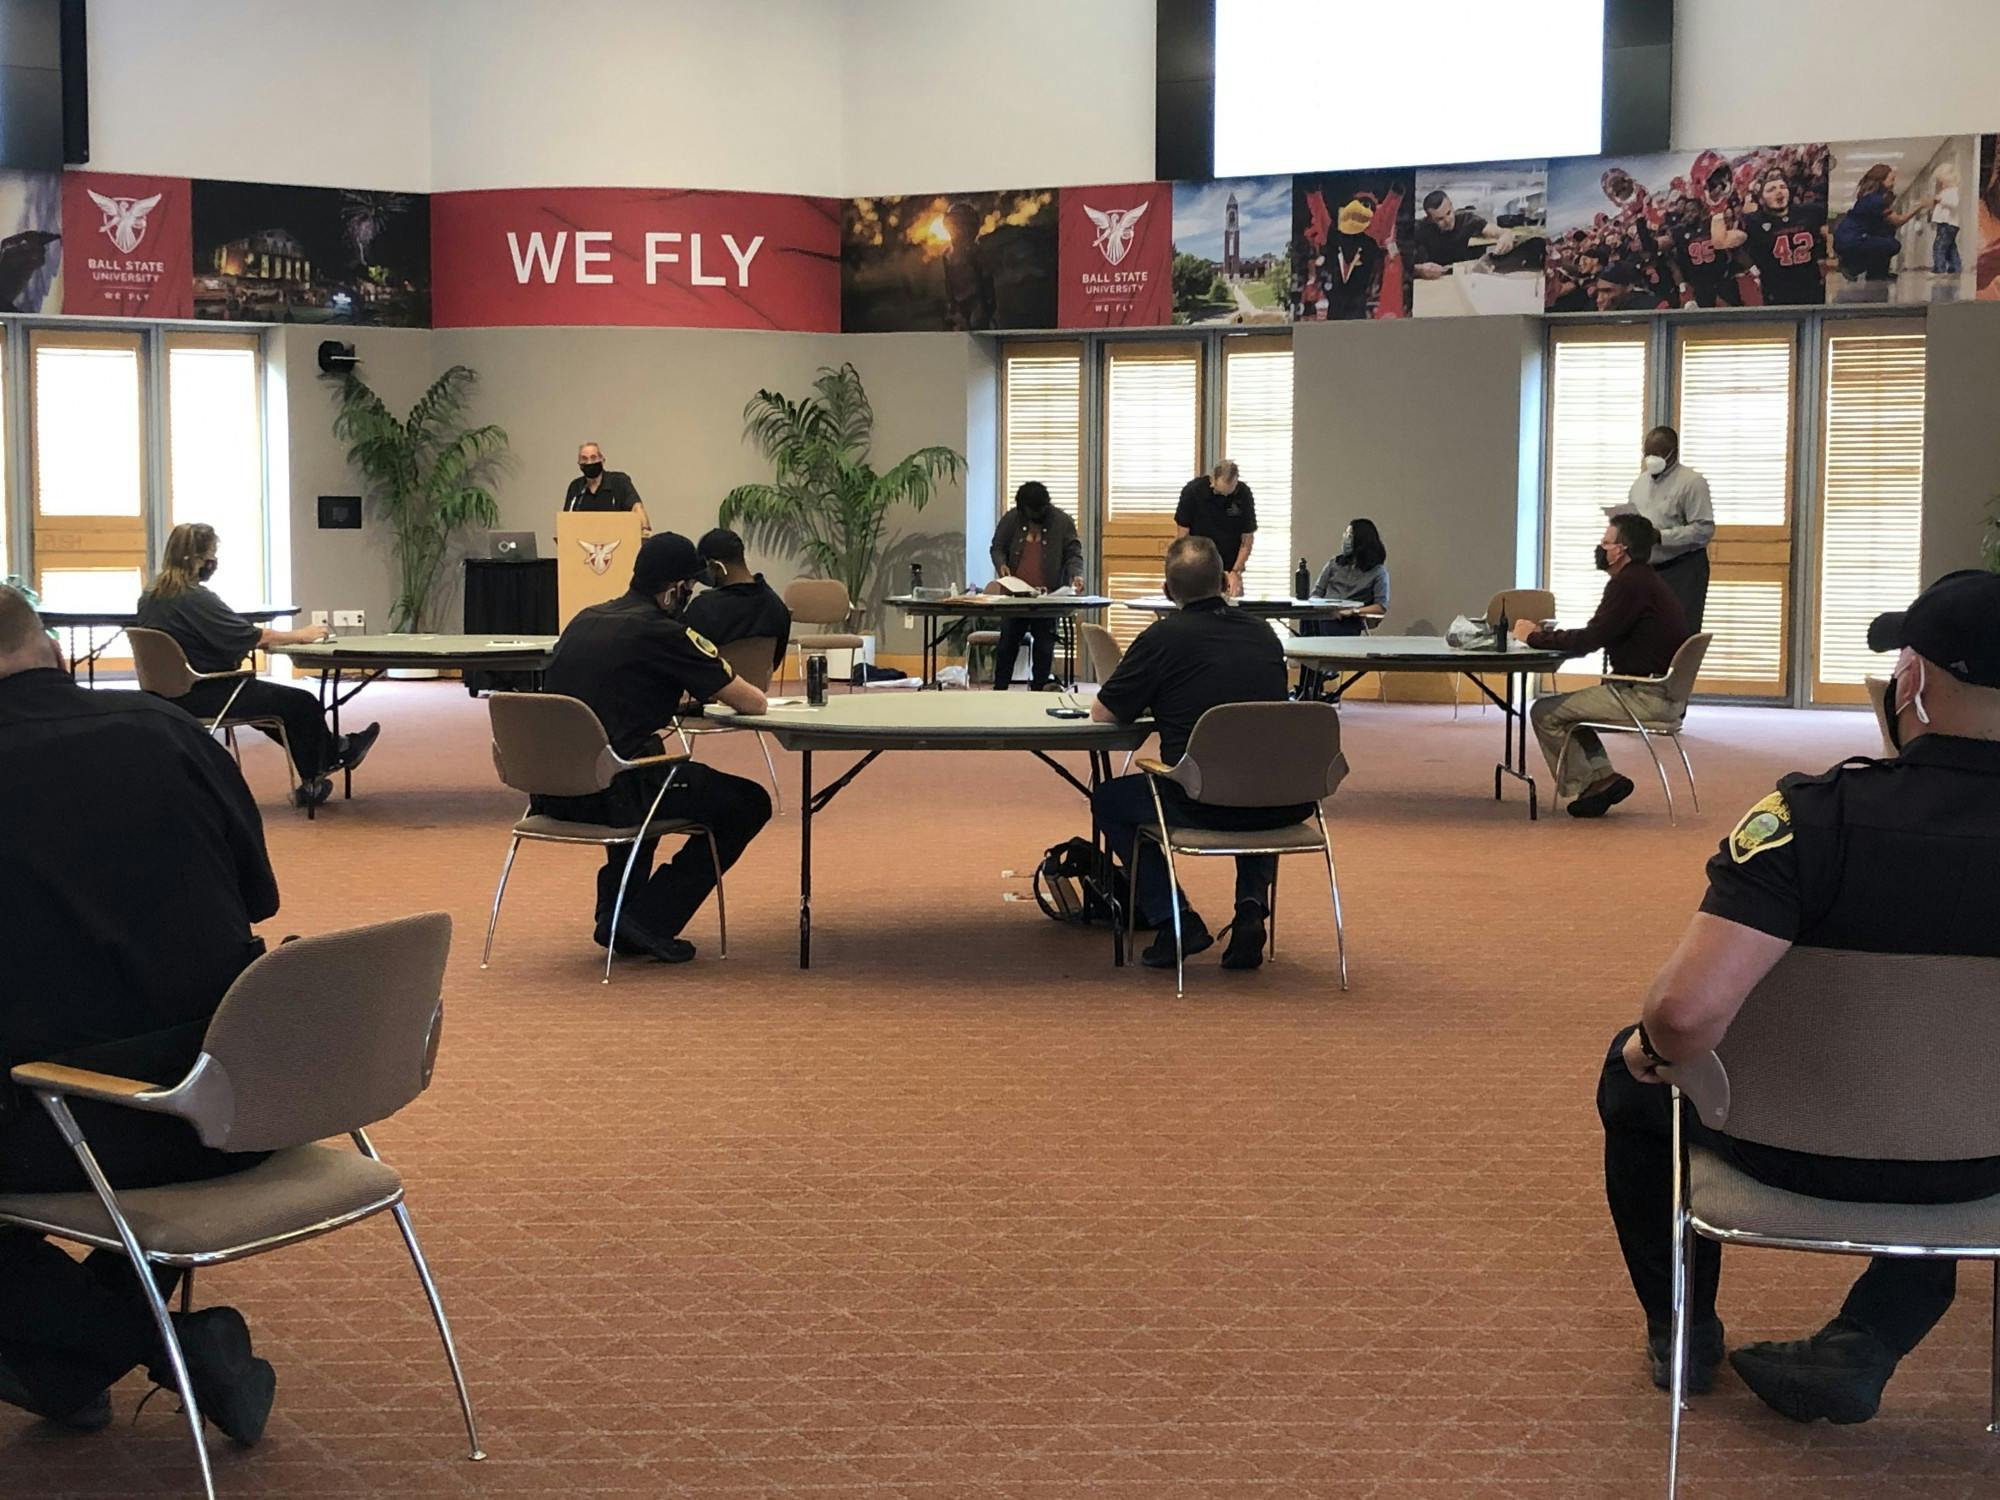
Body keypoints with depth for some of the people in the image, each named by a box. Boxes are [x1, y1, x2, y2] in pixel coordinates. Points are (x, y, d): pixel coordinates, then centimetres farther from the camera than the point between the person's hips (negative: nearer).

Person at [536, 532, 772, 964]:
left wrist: (678, 693, 27)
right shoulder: (665, 633, -9)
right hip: (610, 794, -8)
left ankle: (615, 914, 31)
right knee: (748, 804, 8)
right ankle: (649, 922, 4)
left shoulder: (584, 620, 13)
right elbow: (753, 704, -3)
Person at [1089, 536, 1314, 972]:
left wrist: (1157, 702, 25)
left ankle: (1175, 920, 10)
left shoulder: (1162, 637, -4)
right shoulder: (1263, 634, 11)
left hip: (1202, 805, -4)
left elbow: (1102, 712, 5)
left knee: (1109, 800, 23)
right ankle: (1252, 906, 20)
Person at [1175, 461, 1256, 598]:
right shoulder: (1193, 490, -15)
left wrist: (1236, 572, -13)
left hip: (1229, 570, 2)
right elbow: (1182, 534, -10)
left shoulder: (1244, 494, -10)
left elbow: (1247, 539, -4)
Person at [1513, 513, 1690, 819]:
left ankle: (1582, 788, 3)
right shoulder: (1643, 580, 17)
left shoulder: (1629, 584, -16)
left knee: (1545, 712, -5)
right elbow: (1593, 638, 17)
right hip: (1658, 693, 11)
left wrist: (1535, 636, -7)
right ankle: (1601, 776, 13)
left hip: (1646, 698, -11)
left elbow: (1588, 641, -18)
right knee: (1566, 705, 24)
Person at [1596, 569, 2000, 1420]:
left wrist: (1652, 1047, -12)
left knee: (1633, 1073, 28)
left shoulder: (1817, 815, -28)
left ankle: (1681, 1327, 41)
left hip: (1798, 1150, -2)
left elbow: (1689, 1010, -36)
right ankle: (1863, 1350, 24)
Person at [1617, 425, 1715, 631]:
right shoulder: (1641, 482, 15)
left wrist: (1661, 536, -22)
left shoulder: (1692, 482, -8)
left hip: (1682, 570, -6)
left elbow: (1704, 529, -15)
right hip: (1646, 569, 6)